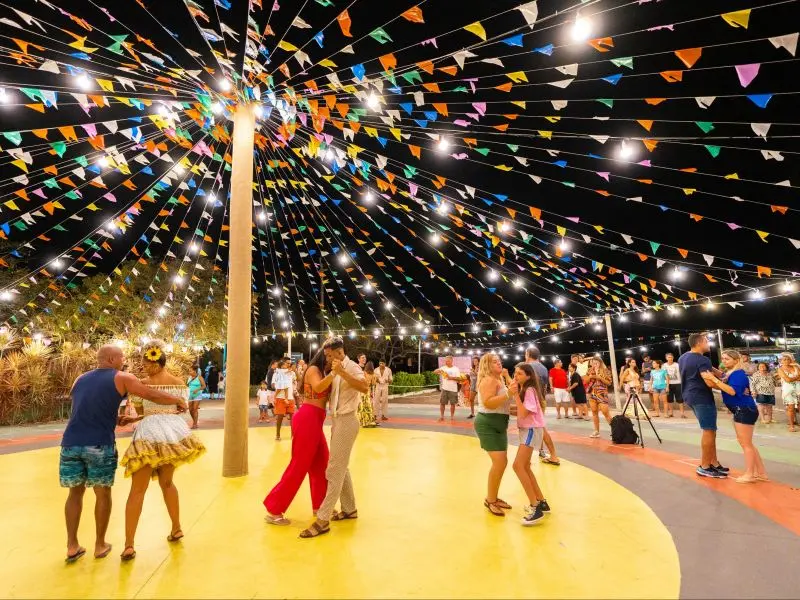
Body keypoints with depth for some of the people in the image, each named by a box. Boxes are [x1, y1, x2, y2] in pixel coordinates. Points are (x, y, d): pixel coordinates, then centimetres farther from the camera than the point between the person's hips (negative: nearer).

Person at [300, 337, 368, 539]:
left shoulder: (351, 367, -14)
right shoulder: (338, 370, 12)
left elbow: (364, 387, -33)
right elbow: (328, 391, 23)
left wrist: (342, 372, -38)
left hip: (346, 421, -9)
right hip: (338, 421, 10)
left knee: (334, 471, -6)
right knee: (341, 468, 17)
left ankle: (323, 520, -1)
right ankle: (349, 509, 29)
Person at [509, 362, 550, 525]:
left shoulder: (530, 390, -17)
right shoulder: (523, 389, 10)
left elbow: (524, 413, -25)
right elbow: (520, 412, 8)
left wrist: (515, 395, -25)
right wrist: (513, 393, -2)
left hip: (532, 430, -10)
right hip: (526, 430, 10)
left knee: (518, 466, -18)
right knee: (524, 467, 16)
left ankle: (536, 508, -14)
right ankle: (541, 502, 27)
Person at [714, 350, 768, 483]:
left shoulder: (738, 374, -17)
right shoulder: (729, 373, 12)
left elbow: (732, 391, -29)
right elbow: (724, 387, 10)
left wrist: (715, 380, -32)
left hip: (745, 410, -10)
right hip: (740, 411, 10)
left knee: (746, 444, -2)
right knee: (746, 443, 17)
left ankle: (749, 475, 7)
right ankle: (761, 473, 25)